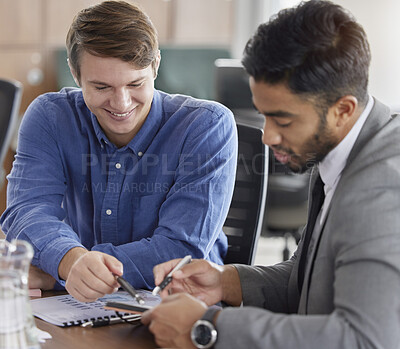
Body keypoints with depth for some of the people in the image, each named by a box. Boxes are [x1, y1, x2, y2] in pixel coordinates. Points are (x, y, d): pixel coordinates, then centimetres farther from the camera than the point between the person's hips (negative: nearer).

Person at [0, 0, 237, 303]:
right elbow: (27, 211, -16)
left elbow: (184, 250, -20)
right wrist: (73, 261, -39)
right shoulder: (50, 117, -3)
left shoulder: (208, 127, -13)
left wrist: (54, 275, -23)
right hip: (77, 307, 3)